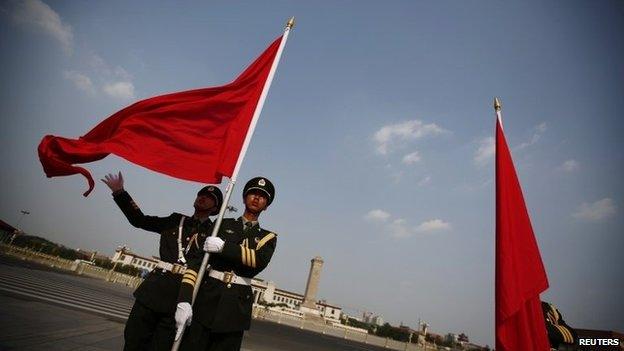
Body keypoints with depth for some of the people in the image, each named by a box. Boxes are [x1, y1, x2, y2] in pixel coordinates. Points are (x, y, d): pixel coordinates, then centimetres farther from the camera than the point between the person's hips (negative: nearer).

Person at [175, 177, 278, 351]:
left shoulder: (268, 237, 10)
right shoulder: (222, 224, 9)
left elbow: (260, 261, -12)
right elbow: (197, 260, 0)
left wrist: (223, 247, -14)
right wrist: (184, 299, -12)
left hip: (237, 305, 1)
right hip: (207, 297, 0)